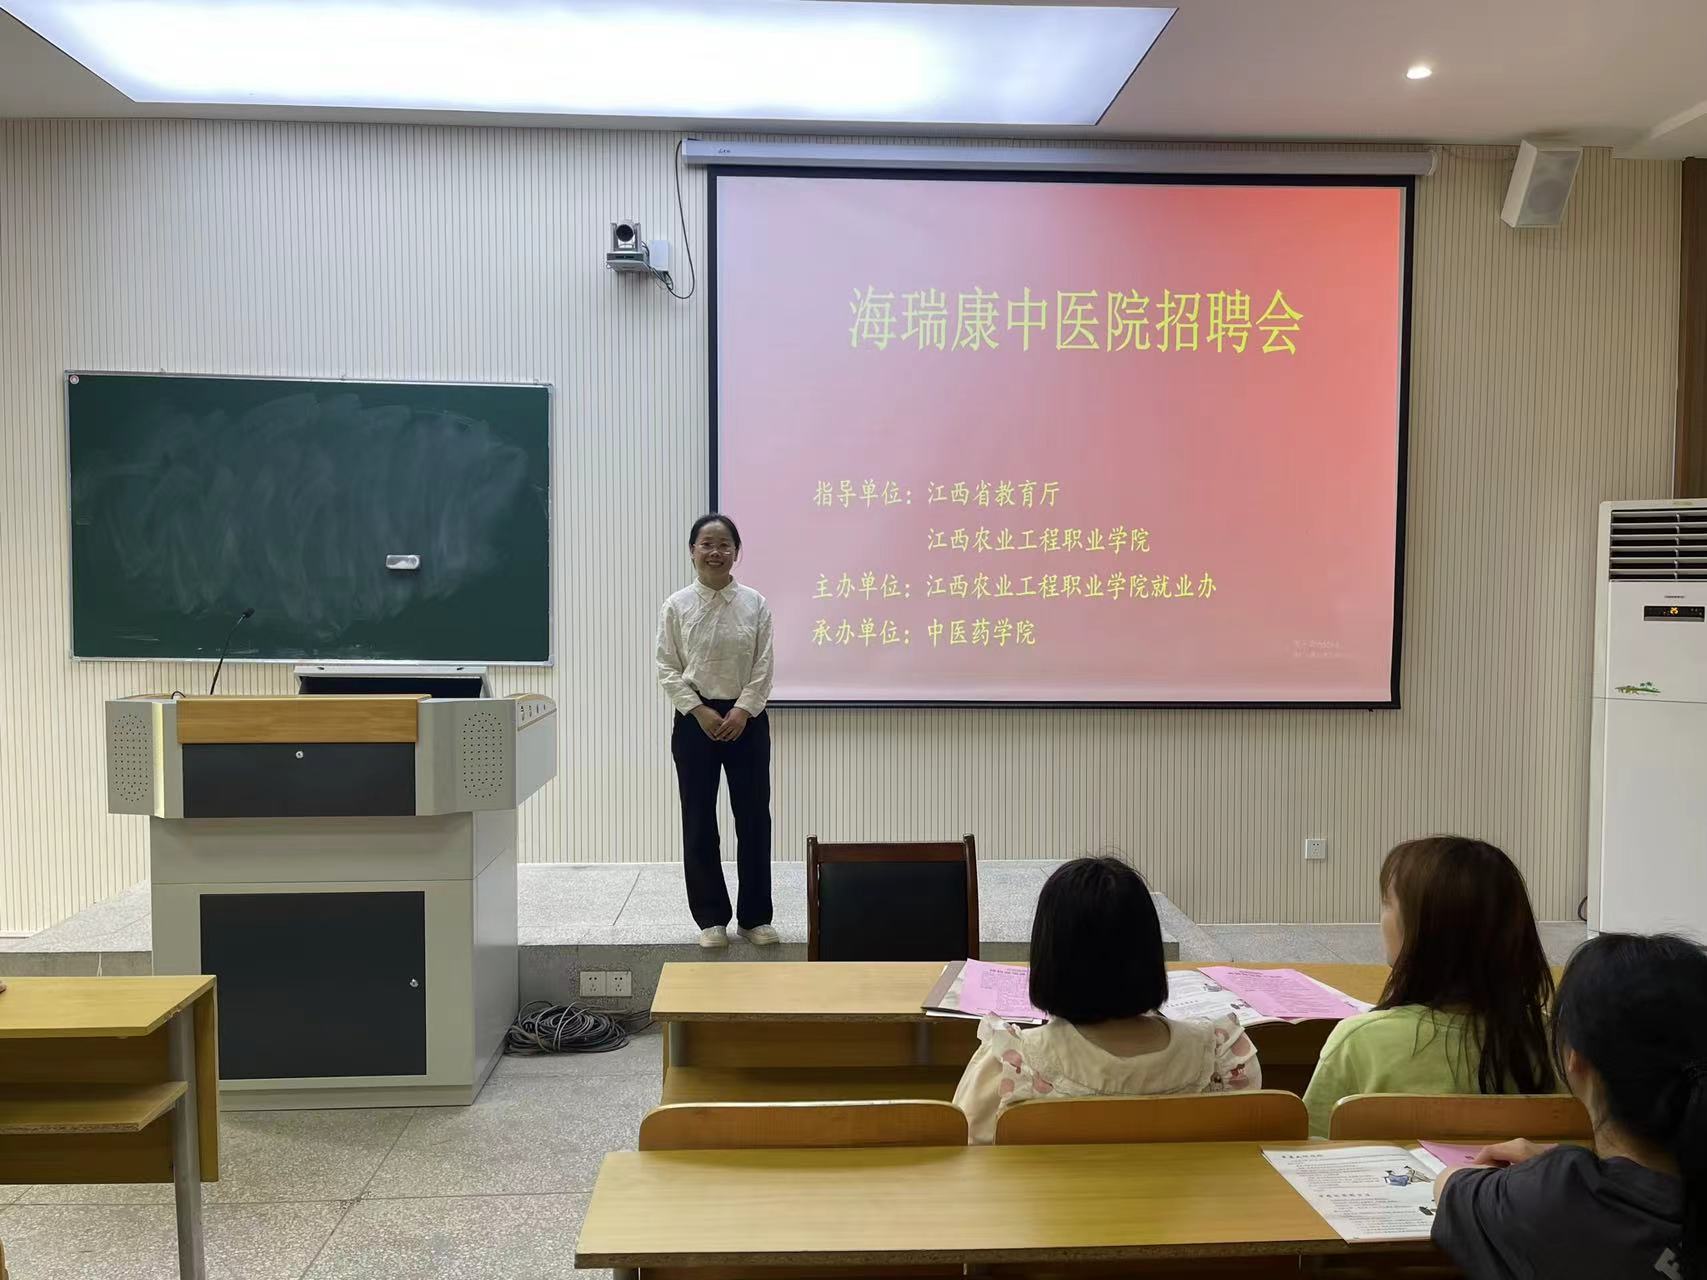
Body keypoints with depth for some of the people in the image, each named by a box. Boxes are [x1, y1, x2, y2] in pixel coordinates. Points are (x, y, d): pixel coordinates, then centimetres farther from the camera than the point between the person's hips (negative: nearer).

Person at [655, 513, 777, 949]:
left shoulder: (755, 604, 0)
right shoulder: (676, 606, -1)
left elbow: (764, 667, -1)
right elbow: (668, 669, -3)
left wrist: (742, 711, -12)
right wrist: (700, 712, -12)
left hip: (746, 719, 1)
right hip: (695, 720, 0)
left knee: (754, 818, 4)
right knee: (699, 821, 4)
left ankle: (755, 916, 16)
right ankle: (712, 918, 16)